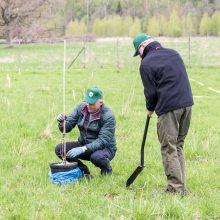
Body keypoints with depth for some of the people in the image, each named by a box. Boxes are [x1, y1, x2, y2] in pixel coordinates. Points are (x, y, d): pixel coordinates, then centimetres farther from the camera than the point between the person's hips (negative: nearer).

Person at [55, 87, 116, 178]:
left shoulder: (108, 116, -20)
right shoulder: (81, 108, -5)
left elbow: (103, 141, -27)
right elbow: (67, 127, -5)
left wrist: (83, 149, -37)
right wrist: (62, 122, -30)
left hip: (105, 148, -5)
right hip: (84, 144, 5)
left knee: (96, 157, -40)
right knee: (59, 149, -16)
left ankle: (107, 170, -3)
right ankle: (84, 171, 1)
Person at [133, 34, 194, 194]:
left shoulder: (146, 64, -7)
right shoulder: (174, 53, 15)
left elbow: (151, 92, -5)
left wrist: (150, 108, 15)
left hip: (169, 108, -7)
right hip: (187, 104, 7)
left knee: (169, 149, 1)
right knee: (179, 146, 16)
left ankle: (176, 189, -1)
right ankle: (181, 186, 16)